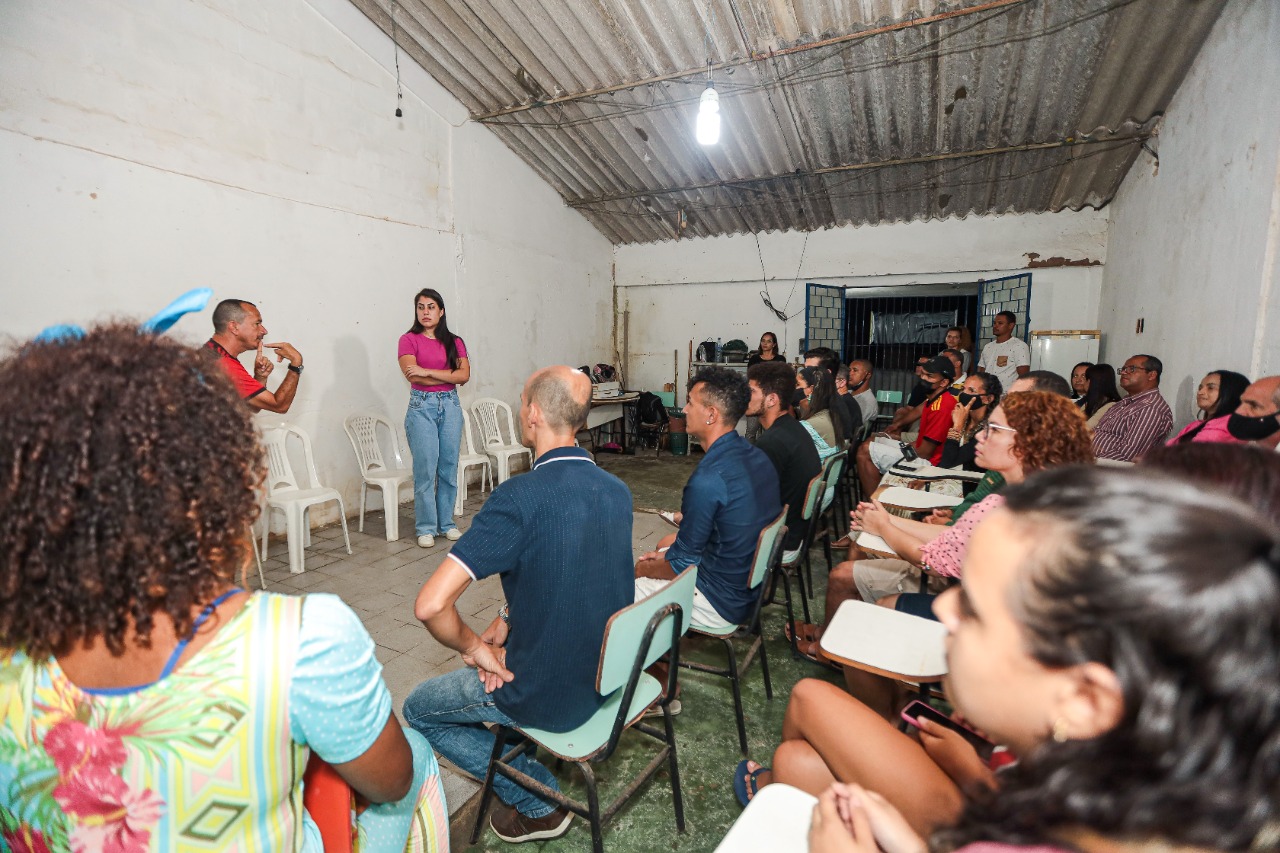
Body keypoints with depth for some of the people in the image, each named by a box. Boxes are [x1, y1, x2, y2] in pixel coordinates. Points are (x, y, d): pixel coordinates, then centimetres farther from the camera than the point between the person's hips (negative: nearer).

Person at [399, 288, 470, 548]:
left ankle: (447, 523, 19)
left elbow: (464, 375, -5)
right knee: (425, 470, -3)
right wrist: (450, 376, -8)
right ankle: (426, 528, 9)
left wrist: (428, 371, -13)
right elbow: (413, 376, -12)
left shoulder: (454, 342, 9)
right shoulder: (409, 340, 1)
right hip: (421, 406, -3)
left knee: (449, 468, 6)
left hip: (450, 405, 3)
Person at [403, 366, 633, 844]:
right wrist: (507, 618, 2)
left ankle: (538, 803, 18)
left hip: (551, 697, -6)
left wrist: (475, 648, -10)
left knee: (418, 711, 18)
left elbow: (430, 605, -29)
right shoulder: (618, 491, -4)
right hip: (610, 674, 7)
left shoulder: (517, 498, -27)